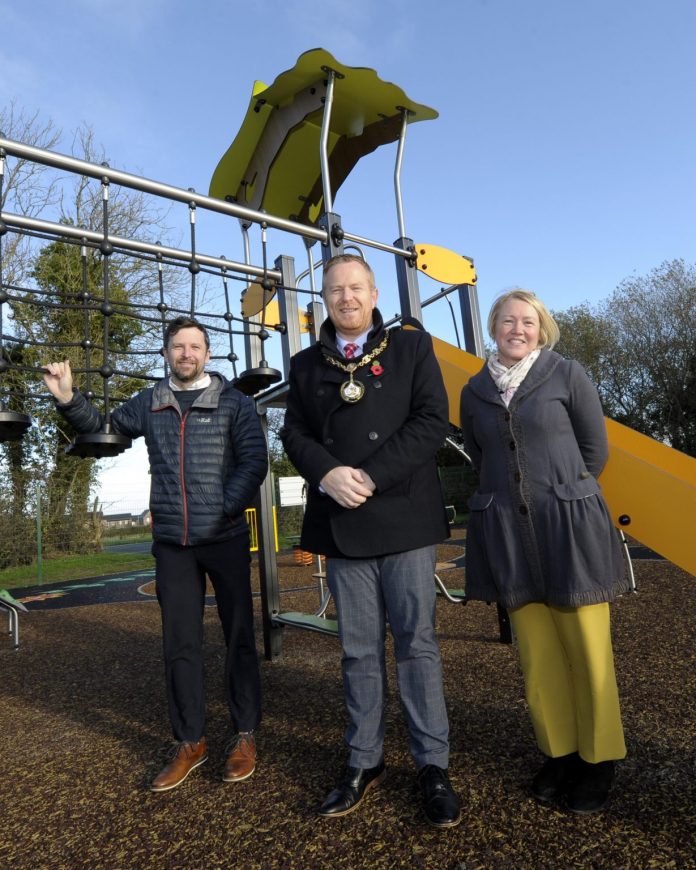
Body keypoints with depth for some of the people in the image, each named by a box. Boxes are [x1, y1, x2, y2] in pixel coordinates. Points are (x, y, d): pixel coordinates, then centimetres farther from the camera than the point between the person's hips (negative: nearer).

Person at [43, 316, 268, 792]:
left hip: (226, 538, -3)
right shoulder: (148, 404, 8)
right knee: (180, 644, 10)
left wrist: (225, 510, -18)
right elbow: (101, 428, 21)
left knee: (239, 636, 8)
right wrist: (68, 397, 4)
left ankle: (245, 735, 24)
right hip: (172, 543, 3)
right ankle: (190, 742, 25)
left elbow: (255, 461, -8)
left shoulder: (234, 402, -2)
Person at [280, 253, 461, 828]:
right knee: (359, 650, 12)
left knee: (416, 643, 6)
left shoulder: (412, 347, 5)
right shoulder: (306, 364, 14)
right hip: (340, 523, 3)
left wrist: (371, 476, -15)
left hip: (403, 518, -2)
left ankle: (433, 765, 22)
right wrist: (327, 474, -13)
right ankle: (365, 762, 27)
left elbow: (432, 420, -6)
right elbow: (294, 431, 8)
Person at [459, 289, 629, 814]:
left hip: (569, 529, -2)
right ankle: (560, 753, 30)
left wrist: (560, 495, 6)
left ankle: (598, 760, 26)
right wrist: (509, 497, 8)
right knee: (538, 656, 10)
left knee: (588, 652, 5)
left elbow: (595, 449, 3)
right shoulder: (475, 392, 8)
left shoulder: (567, 375, 0)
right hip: (509, 535, 3)